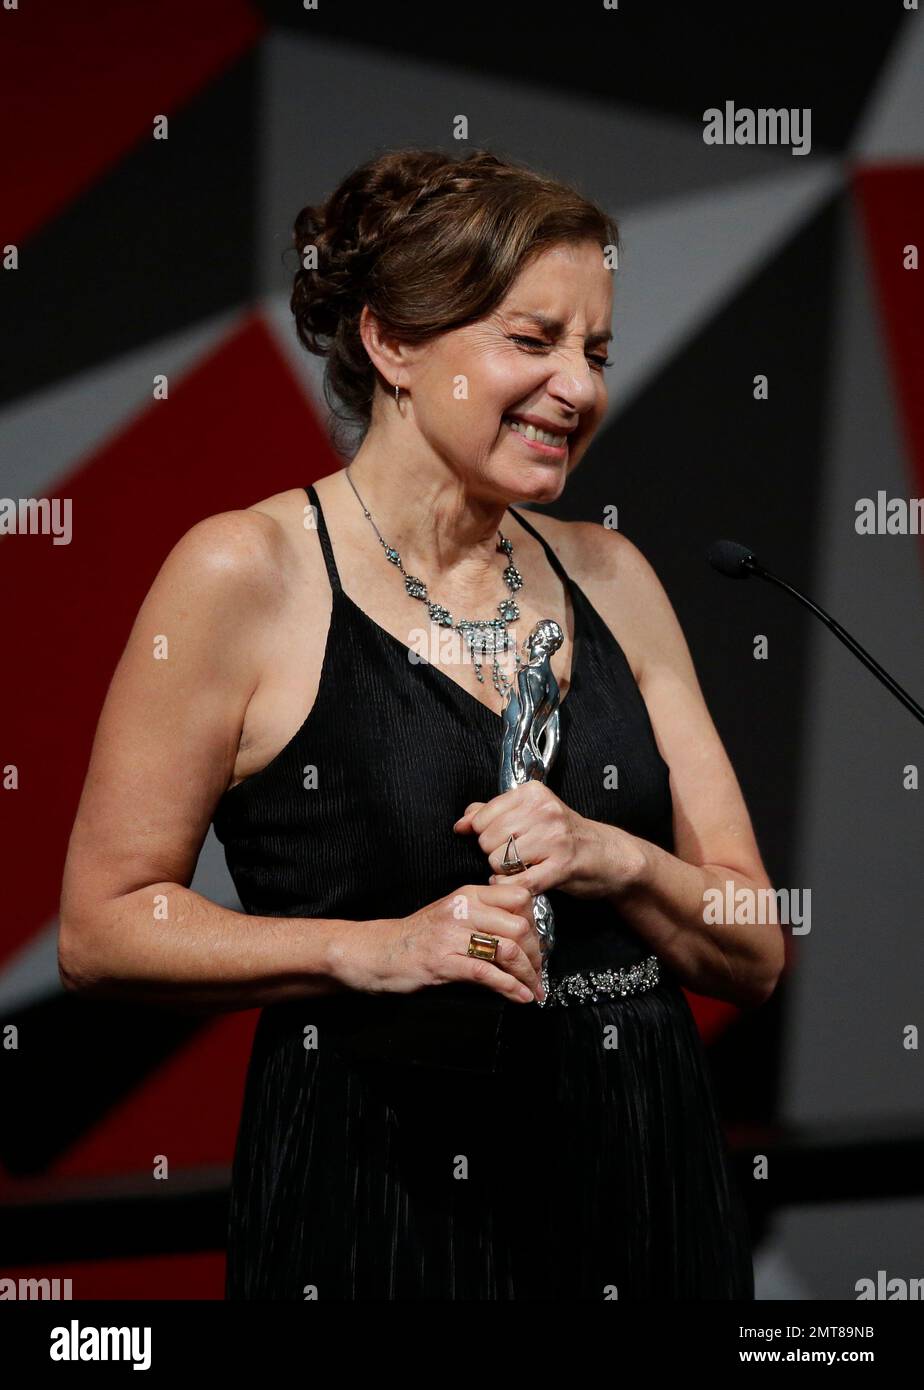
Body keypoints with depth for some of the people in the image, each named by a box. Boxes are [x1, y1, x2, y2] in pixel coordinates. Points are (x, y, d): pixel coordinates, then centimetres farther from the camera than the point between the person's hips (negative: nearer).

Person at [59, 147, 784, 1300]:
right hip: (376, 1195, -4)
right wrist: (374, 949, -19)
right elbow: (101, 927, -7)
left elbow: (755, 956, 7)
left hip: (643, 1191, 5)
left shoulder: (610, 579, 7)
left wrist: (613, 860, -12)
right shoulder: (245, 570, -7)